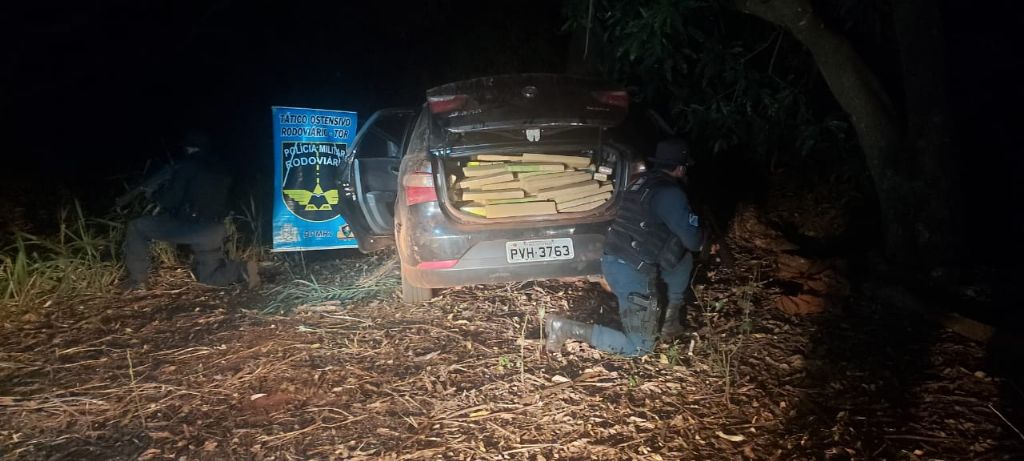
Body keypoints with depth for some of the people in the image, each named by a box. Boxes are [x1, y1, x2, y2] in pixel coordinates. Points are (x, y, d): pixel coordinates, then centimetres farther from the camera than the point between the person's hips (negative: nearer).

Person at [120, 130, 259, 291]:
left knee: (136, 227, 8)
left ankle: (137, 279, 5)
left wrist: (153, 193, 13)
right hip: (213, 233, 7)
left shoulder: (187, 166, -3)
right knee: (209, 276, 20)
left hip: (189, 227, -6)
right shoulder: (221, 173, 17)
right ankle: (243, 269, -7)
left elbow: (170, 201, -6)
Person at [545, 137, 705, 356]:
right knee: (639, 347, 2)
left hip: (612, 260, 9)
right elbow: (693, 241, -12)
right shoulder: (671, 193, -15)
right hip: (632, 272, -9)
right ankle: (567, 328, -9)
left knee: (683, 258, 23)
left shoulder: (642, 180, 12)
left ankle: (671, 320, 28)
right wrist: (701, 236, 11)